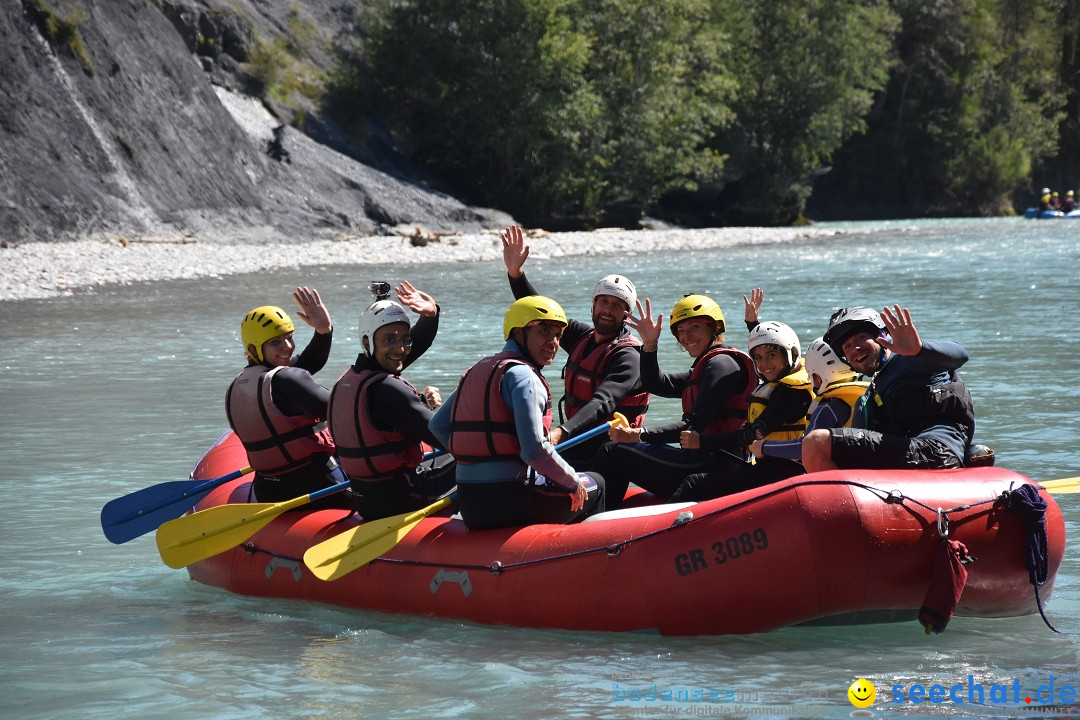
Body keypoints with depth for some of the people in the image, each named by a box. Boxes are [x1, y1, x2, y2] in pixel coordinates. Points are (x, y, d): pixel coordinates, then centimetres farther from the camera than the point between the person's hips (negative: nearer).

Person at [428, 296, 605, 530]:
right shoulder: (522, 375, -12)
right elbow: (534, 450, -21)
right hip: (511, 504, -9)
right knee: (595, 484, 17)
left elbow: (438, 426, 16)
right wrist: (573, 483, -6)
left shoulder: (475, 372, 14)